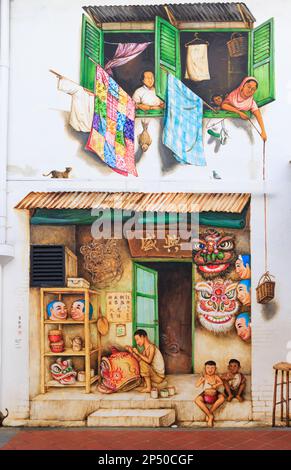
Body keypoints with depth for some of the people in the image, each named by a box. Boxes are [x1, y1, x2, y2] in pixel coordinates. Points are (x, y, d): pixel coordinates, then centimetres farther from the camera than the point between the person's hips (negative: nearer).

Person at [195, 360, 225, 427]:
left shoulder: (216, 376, -4)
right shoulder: (203, 377, -3)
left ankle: (209, 413, -18)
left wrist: (214, 386, -32)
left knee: (222, 398, -32)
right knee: (197, 400, -29)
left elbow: (221, 382, -22)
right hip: (205, 394, 0)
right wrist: (202, 379, -24)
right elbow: (197, 385, -13)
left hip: (215, 394, 0)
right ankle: (210, 415, -20)